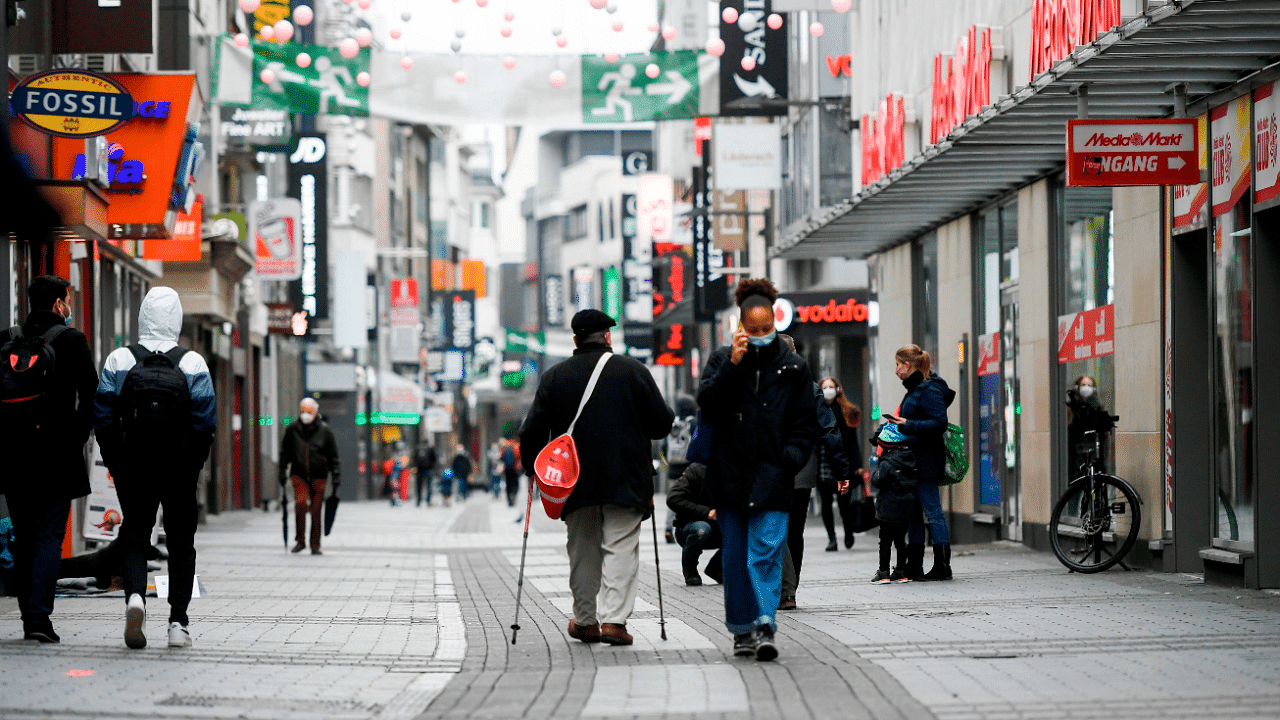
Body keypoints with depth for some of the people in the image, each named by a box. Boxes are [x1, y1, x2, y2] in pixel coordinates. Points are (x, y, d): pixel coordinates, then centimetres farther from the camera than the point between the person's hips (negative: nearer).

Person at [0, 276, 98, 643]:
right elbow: (92, 395, -9)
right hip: (57, 459, -3)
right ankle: (39, 616, -14)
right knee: (49, 536, -2)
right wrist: (76, 437, 1)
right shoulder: (71, 340, -5)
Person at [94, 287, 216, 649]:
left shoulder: (119, 360, -3)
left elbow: (103, 417, -3)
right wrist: (195, 466, 5)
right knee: (181, 542, 11)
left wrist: (114, 462, 7)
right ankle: (178, 622, 5)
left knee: (134, 537, 10)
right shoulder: (193, 364, -5)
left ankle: (135, 595, -19)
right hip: (179, 469, 0)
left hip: (132, 468, 0)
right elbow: (205, 421, -7)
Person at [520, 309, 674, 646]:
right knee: (621, 547, -1)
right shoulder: (634, 371, 0)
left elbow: (533, 431, 2)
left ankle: (585, 621, 18)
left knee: (582, 551, 12)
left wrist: (532, 468, 17)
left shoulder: (555, 377, 3)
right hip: (626, 479, -2)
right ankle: (614, 619, -12)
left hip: (575, 480, 2)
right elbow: (662, 424, 1)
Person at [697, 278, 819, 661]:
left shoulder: (793, 368, 6)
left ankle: (764, 628, -19)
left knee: (766, 553, -13)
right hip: (730, 475, 2)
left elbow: (806, 424, 8)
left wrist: (791, 458, -7)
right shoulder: (722, 360, 8)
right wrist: (732, 365, -14)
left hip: (772, 475, -2)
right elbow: (706, 403, -6)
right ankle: (742, 629, 16)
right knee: (735, 557, 7)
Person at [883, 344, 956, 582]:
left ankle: (942, 566, -4)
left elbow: (940, 423, -21)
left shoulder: (929, 391, -14)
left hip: (926, 462, -10)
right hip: (914, 462, 10)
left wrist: (908, 425, -23)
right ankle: (914, 567, 16)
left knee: (933, 512, -7)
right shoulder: (915, 389, 16)